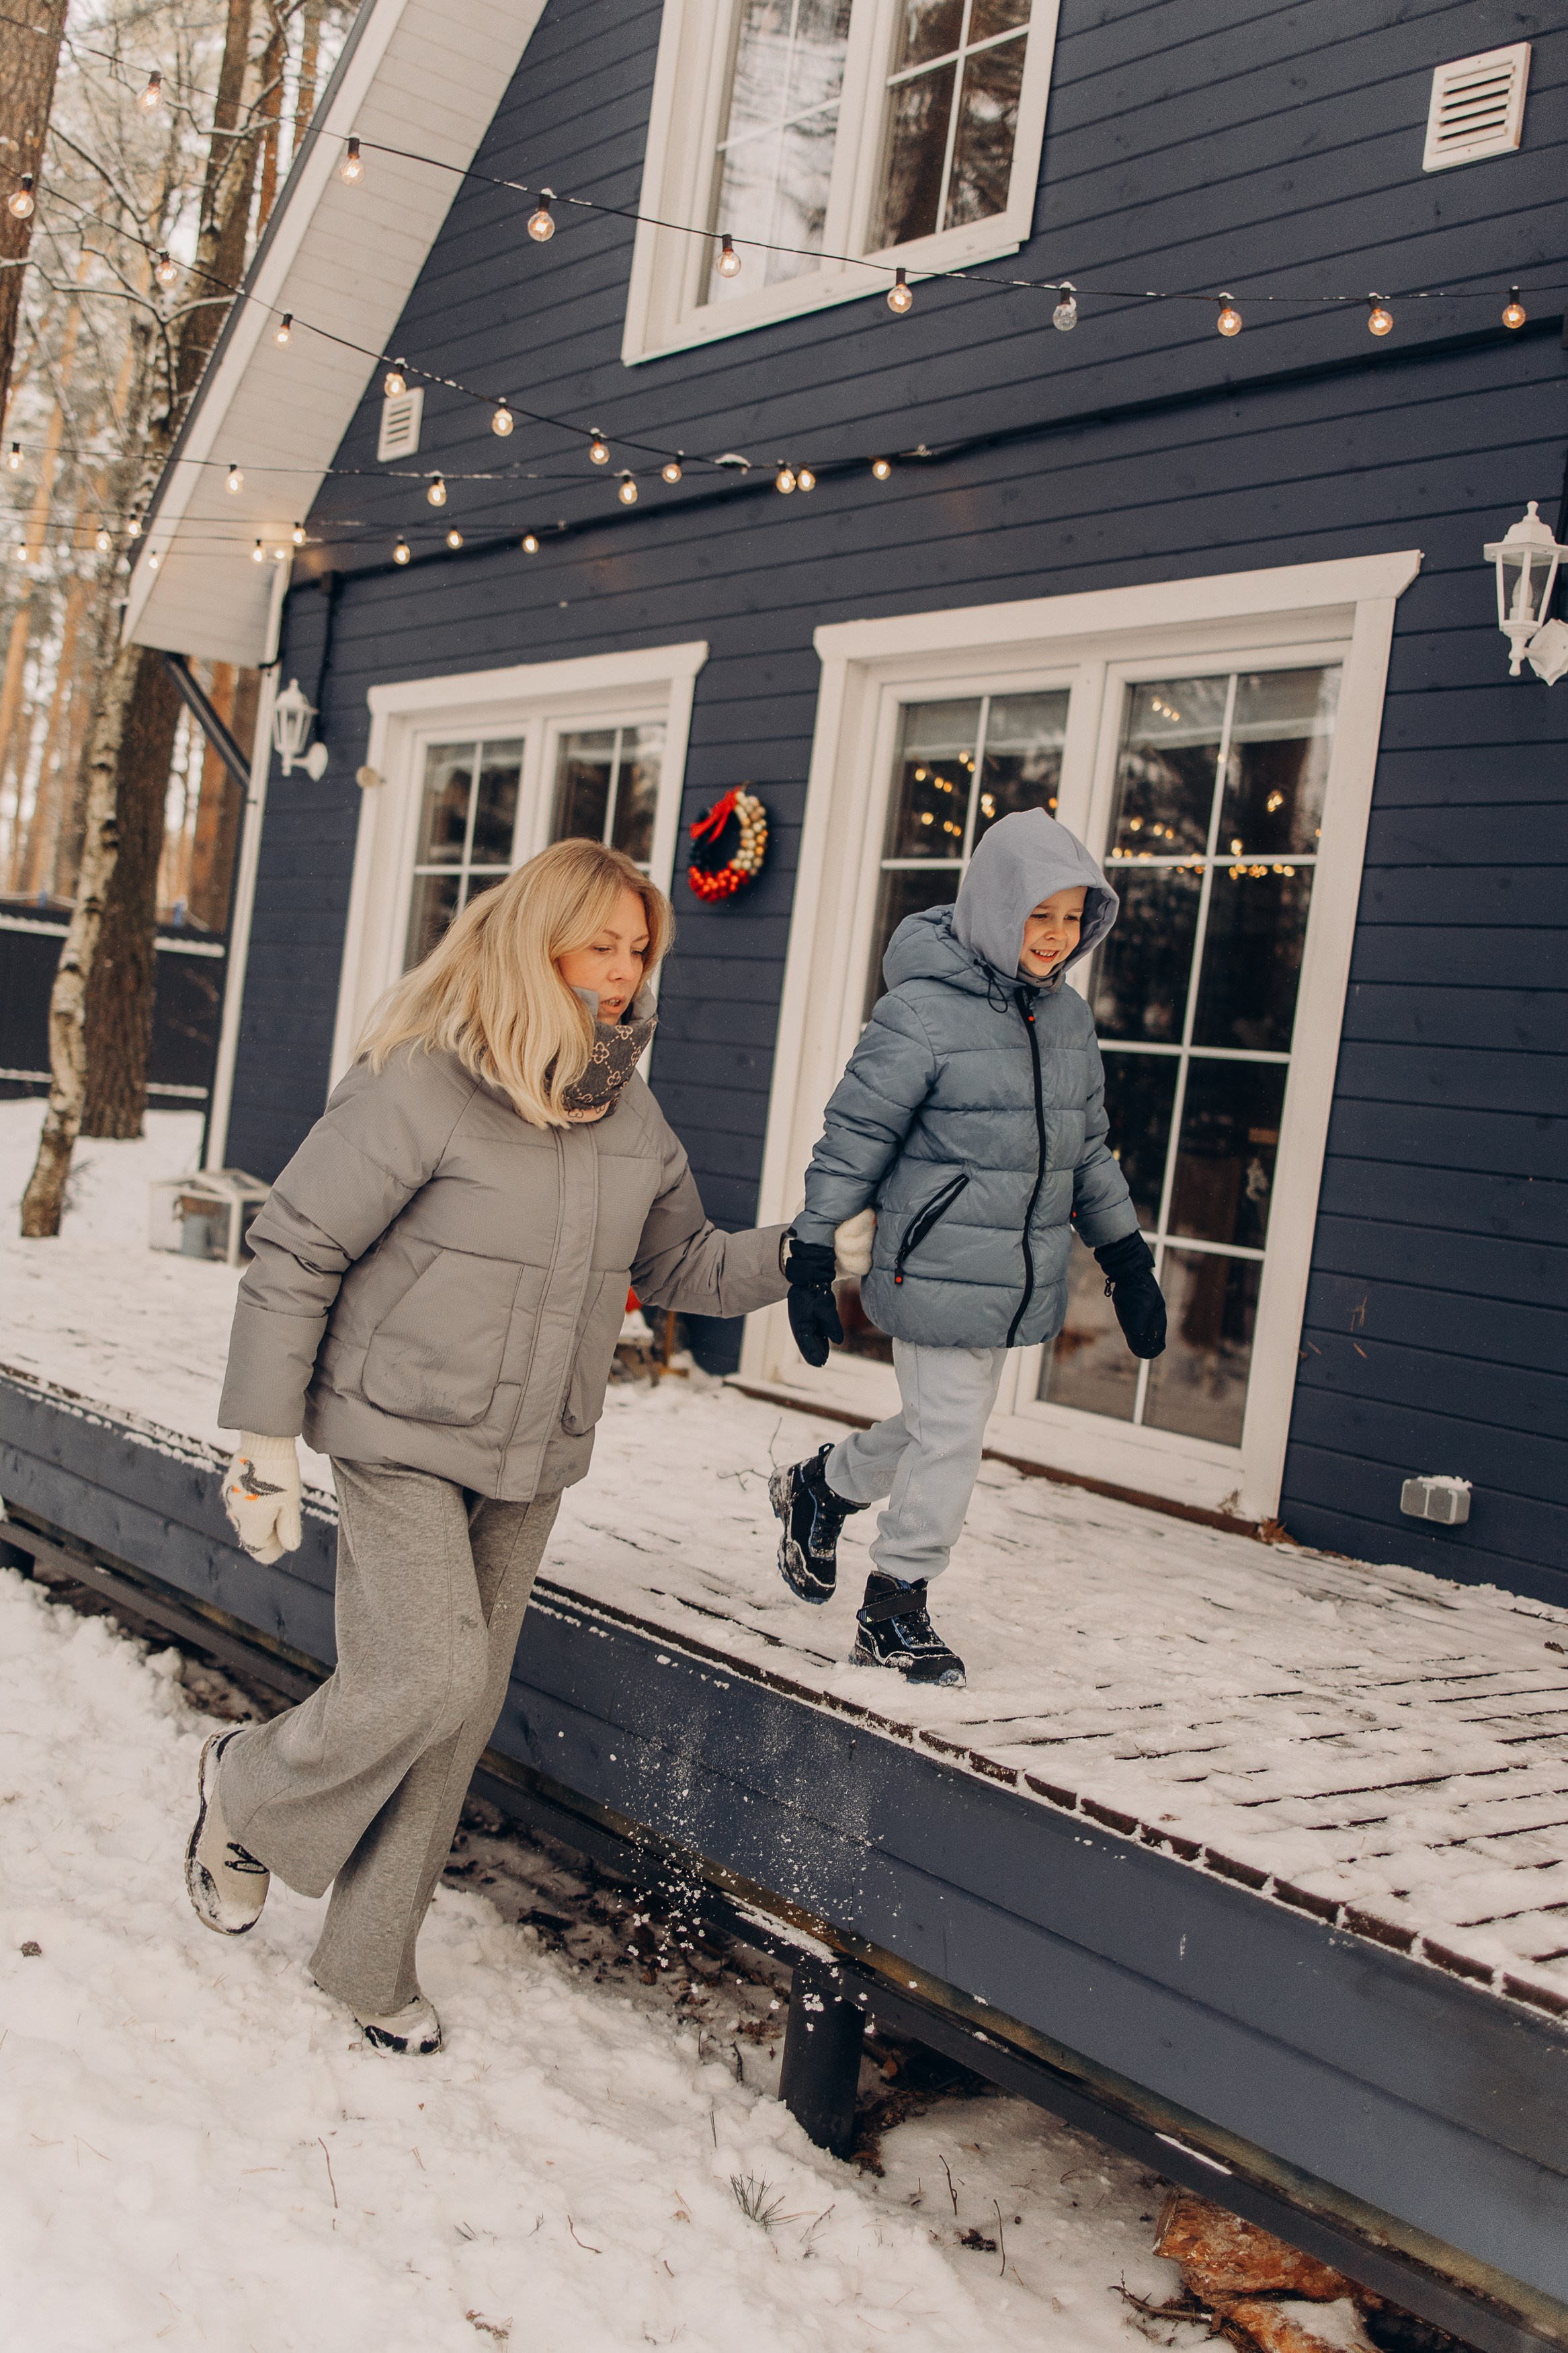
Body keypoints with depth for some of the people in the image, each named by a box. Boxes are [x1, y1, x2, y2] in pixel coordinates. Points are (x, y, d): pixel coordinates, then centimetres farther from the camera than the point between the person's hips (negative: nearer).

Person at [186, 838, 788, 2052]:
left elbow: (679, 1264, 14)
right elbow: (296, 1253, -12)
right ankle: (247, 1788, 16)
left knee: (464, 1713, 9)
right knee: (429, 1679, -16)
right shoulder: (421, 1083, -16)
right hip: (402, 1437, -6)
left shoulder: (628, 1107, 3)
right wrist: (267, 1439, -11)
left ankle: (370, 1960, 27)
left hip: (532, 1460, 6)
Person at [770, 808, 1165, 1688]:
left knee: (942, 1426, 16)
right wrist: (811, 1262, -11)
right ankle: (896, 1607, 17)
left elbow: (1088, 1152, 18)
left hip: (1022, 1282, 7)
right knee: (950, 1435, -2)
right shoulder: (924, 1012, -14)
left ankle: (820, 1490, 41)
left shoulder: (1070, 1018, 7)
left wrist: (1128, 1260, 19)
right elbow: (853, 1139, -11)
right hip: (938, 1274, -7)